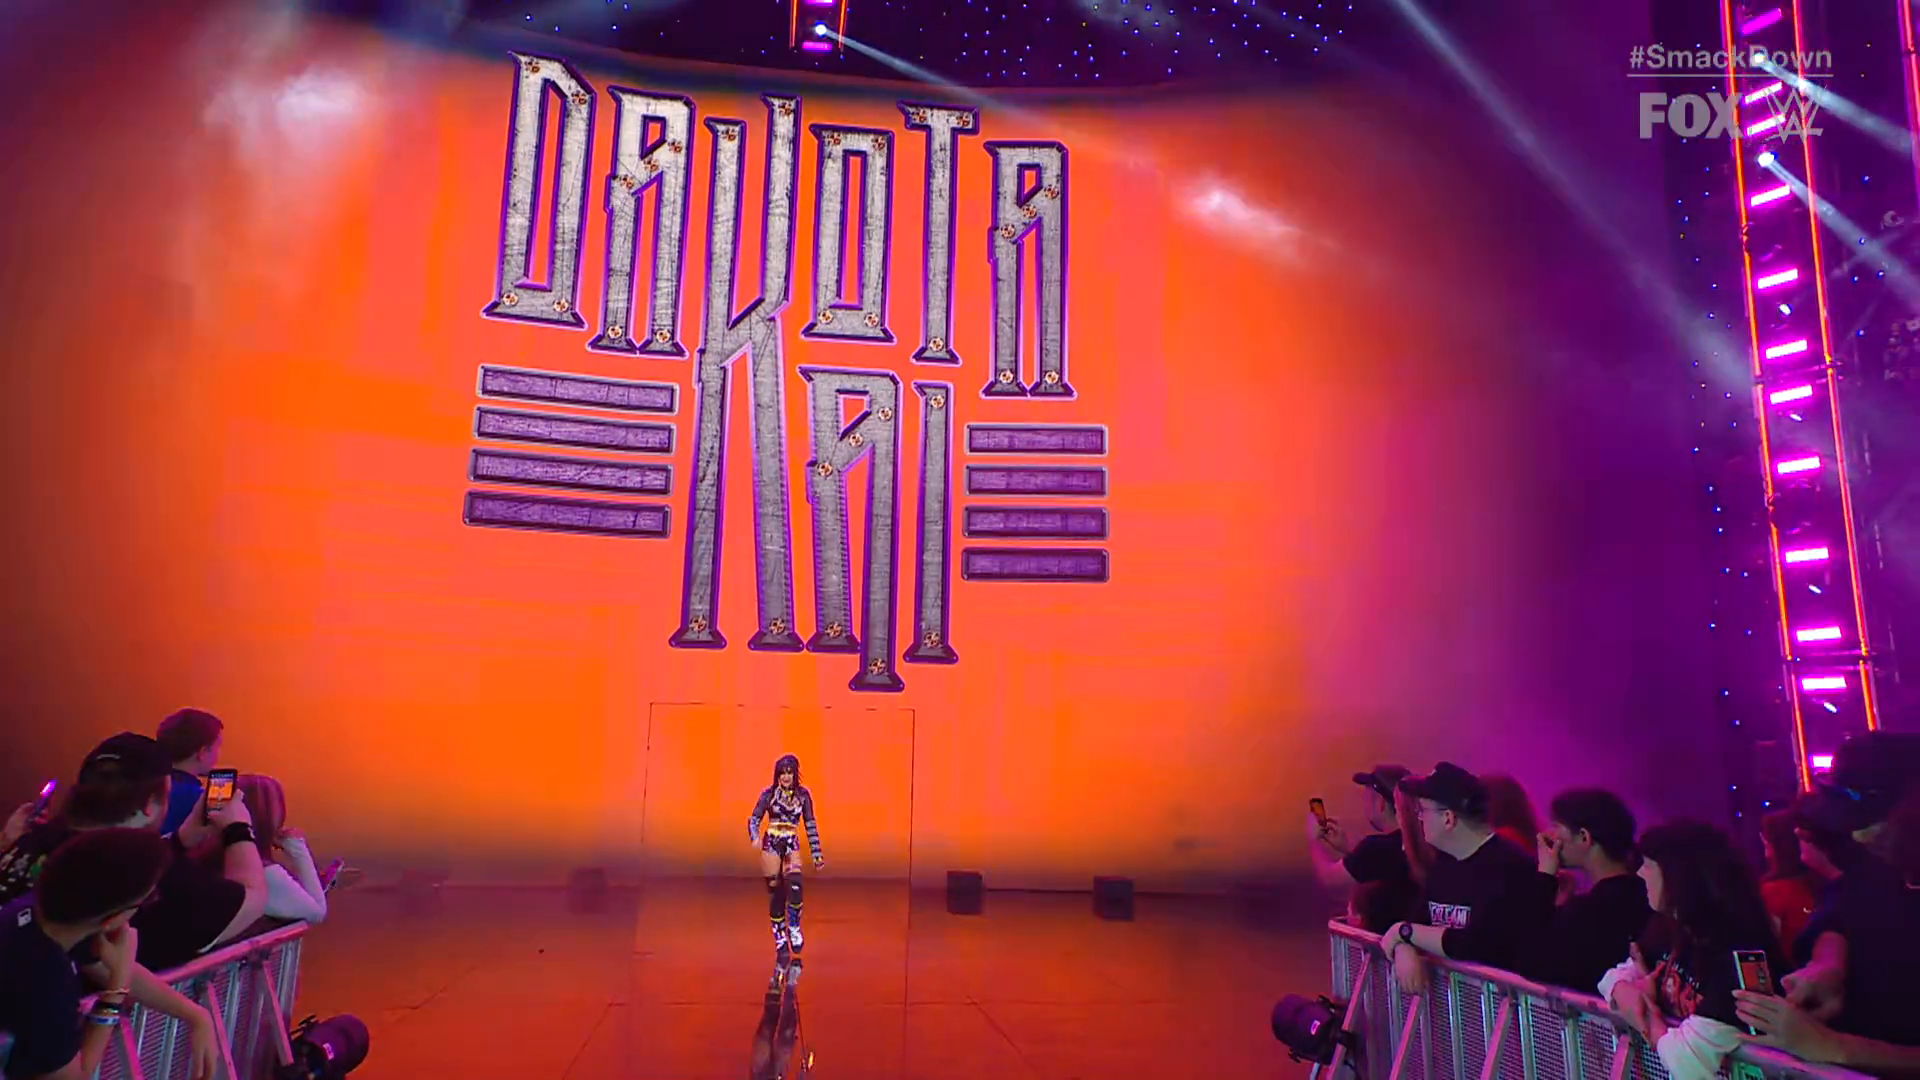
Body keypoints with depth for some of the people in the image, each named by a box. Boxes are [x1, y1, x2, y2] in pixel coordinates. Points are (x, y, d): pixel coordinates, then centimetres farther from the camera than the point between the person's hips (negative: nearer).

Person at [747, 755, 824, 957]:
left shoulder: (803, 794, 2)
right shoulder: (769, 794, -3)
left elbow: (810, 824, 6)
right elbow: (754, 819, -3)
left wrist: (817, 853, 4)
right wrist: (755, 838, -24)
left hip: (792, 845, 1)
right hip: (771, 844, -1)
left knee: (795, 885, -21)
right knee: (775, 892, -1)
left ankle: (794, 929, -5)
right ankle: (780, 937, 12)